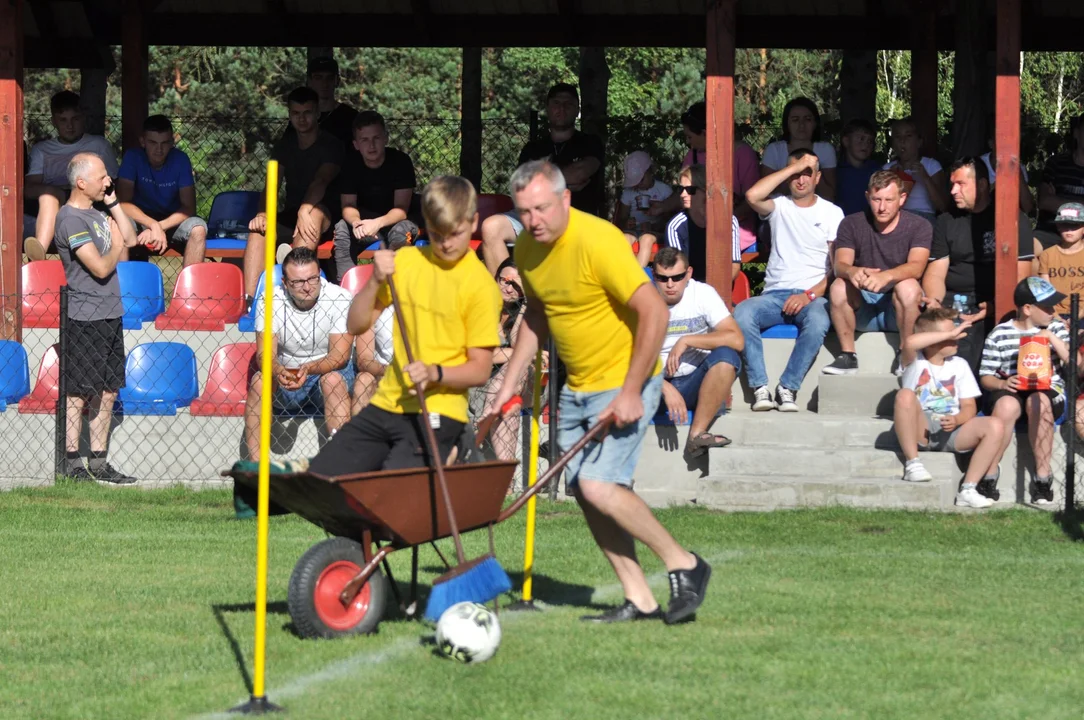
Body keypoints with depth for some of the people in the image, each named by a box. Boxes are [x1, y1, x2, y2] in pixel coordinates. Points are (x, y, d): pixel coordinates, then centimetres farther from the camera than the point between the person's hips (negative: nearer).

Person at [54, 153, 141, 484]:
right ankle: (73, 463, 2)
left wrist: (113, 203, 7)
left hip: (110, 315, 9)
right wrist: (117, 247, -1)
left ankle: (99, 464, 16)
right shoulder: (71, 219, -16)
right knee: (78, 394, -3)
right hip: (85, 318, -9)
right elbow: (101, 268, -19)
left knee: (107, 392, 10)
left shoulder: (96, 213, 13)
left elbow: (130, 238, 14)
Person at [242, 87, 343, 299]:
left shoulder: (331, 146, -2)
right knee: (258, 227, -28)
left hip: (325, 220, -4)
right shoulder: (285, 146, 13)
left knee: (314, 212, -39)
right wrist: (262, 214, -20)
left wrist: (305, 210, -40)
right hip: (290, 216, 4)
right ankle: (249, 299, -41)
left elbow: (320, 182, -21)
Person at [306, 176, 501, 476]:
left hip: (435, 414, -6)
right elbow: (356, 325, 11)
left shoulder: (480, 285, -6)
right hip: (388, 404, 6)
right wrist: (375, 282, -5)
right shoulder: (405, 261, 10)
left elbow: (480, 370, -7)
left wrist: (435, 373, -24)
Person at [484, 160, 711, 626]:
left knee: (599, 485, -19)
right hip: (577, 387, 8)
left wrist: (631, 393, -23)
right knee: (583, 491, 4)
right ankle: (639, 600, 12)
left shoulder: (598, 241, -24)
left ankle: (683, 565, -2)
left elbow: (654, 313, -24)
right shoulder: (527, 248, 1)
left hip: (626, 383, -8)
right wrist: (510, 382, 11)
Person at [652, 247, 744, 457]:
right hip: (658, 384, 0)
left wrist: (687, 341, -20)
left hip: (695, 384, 0)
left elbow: (737, 340, -15)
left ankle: (697, 434, -31)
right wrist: (667, 389, -28)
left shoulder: (703, 294, -4)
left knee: (725, 357, -31)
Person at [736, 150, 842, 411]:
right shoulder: (780, 206, 14)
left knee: (818, 321, -37)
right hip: (775, 294, 1)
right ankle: (760, 388, -28)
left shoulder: (832, 213, 11)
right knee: (741, 313, -31)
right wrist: (794, 167, -6)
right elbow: (753, 195, -11)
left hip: (812, 296, -1)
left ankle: (788, 388, -26)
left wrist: (809, 295, -13)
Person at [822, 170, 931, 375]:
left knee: (908, 287, -33)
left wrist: (886, 276, -45)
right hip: (862, 308, 2)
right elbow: (840, 265, -14)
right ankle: (847, 356, -19)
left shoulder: (919, 227, -6)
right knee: (839, 286, -28)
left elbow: (916, 267, -23)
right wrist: (852, 272, -40)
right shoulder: (852, 224, 0)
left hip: (898, 308, -2)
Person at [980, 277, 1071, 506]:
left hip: (1049, 390, 1)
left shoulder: (1056, 328, 11)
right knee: (1006, 404, -38)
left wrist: (1055, 340, -9)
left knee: (1038, 400, -37)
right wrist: (1002, 384, -17)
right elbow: (985, 377, 4)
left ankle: (1042, 477, -31)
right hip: (1011, 391, -1)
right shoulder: (999, 335, 4)